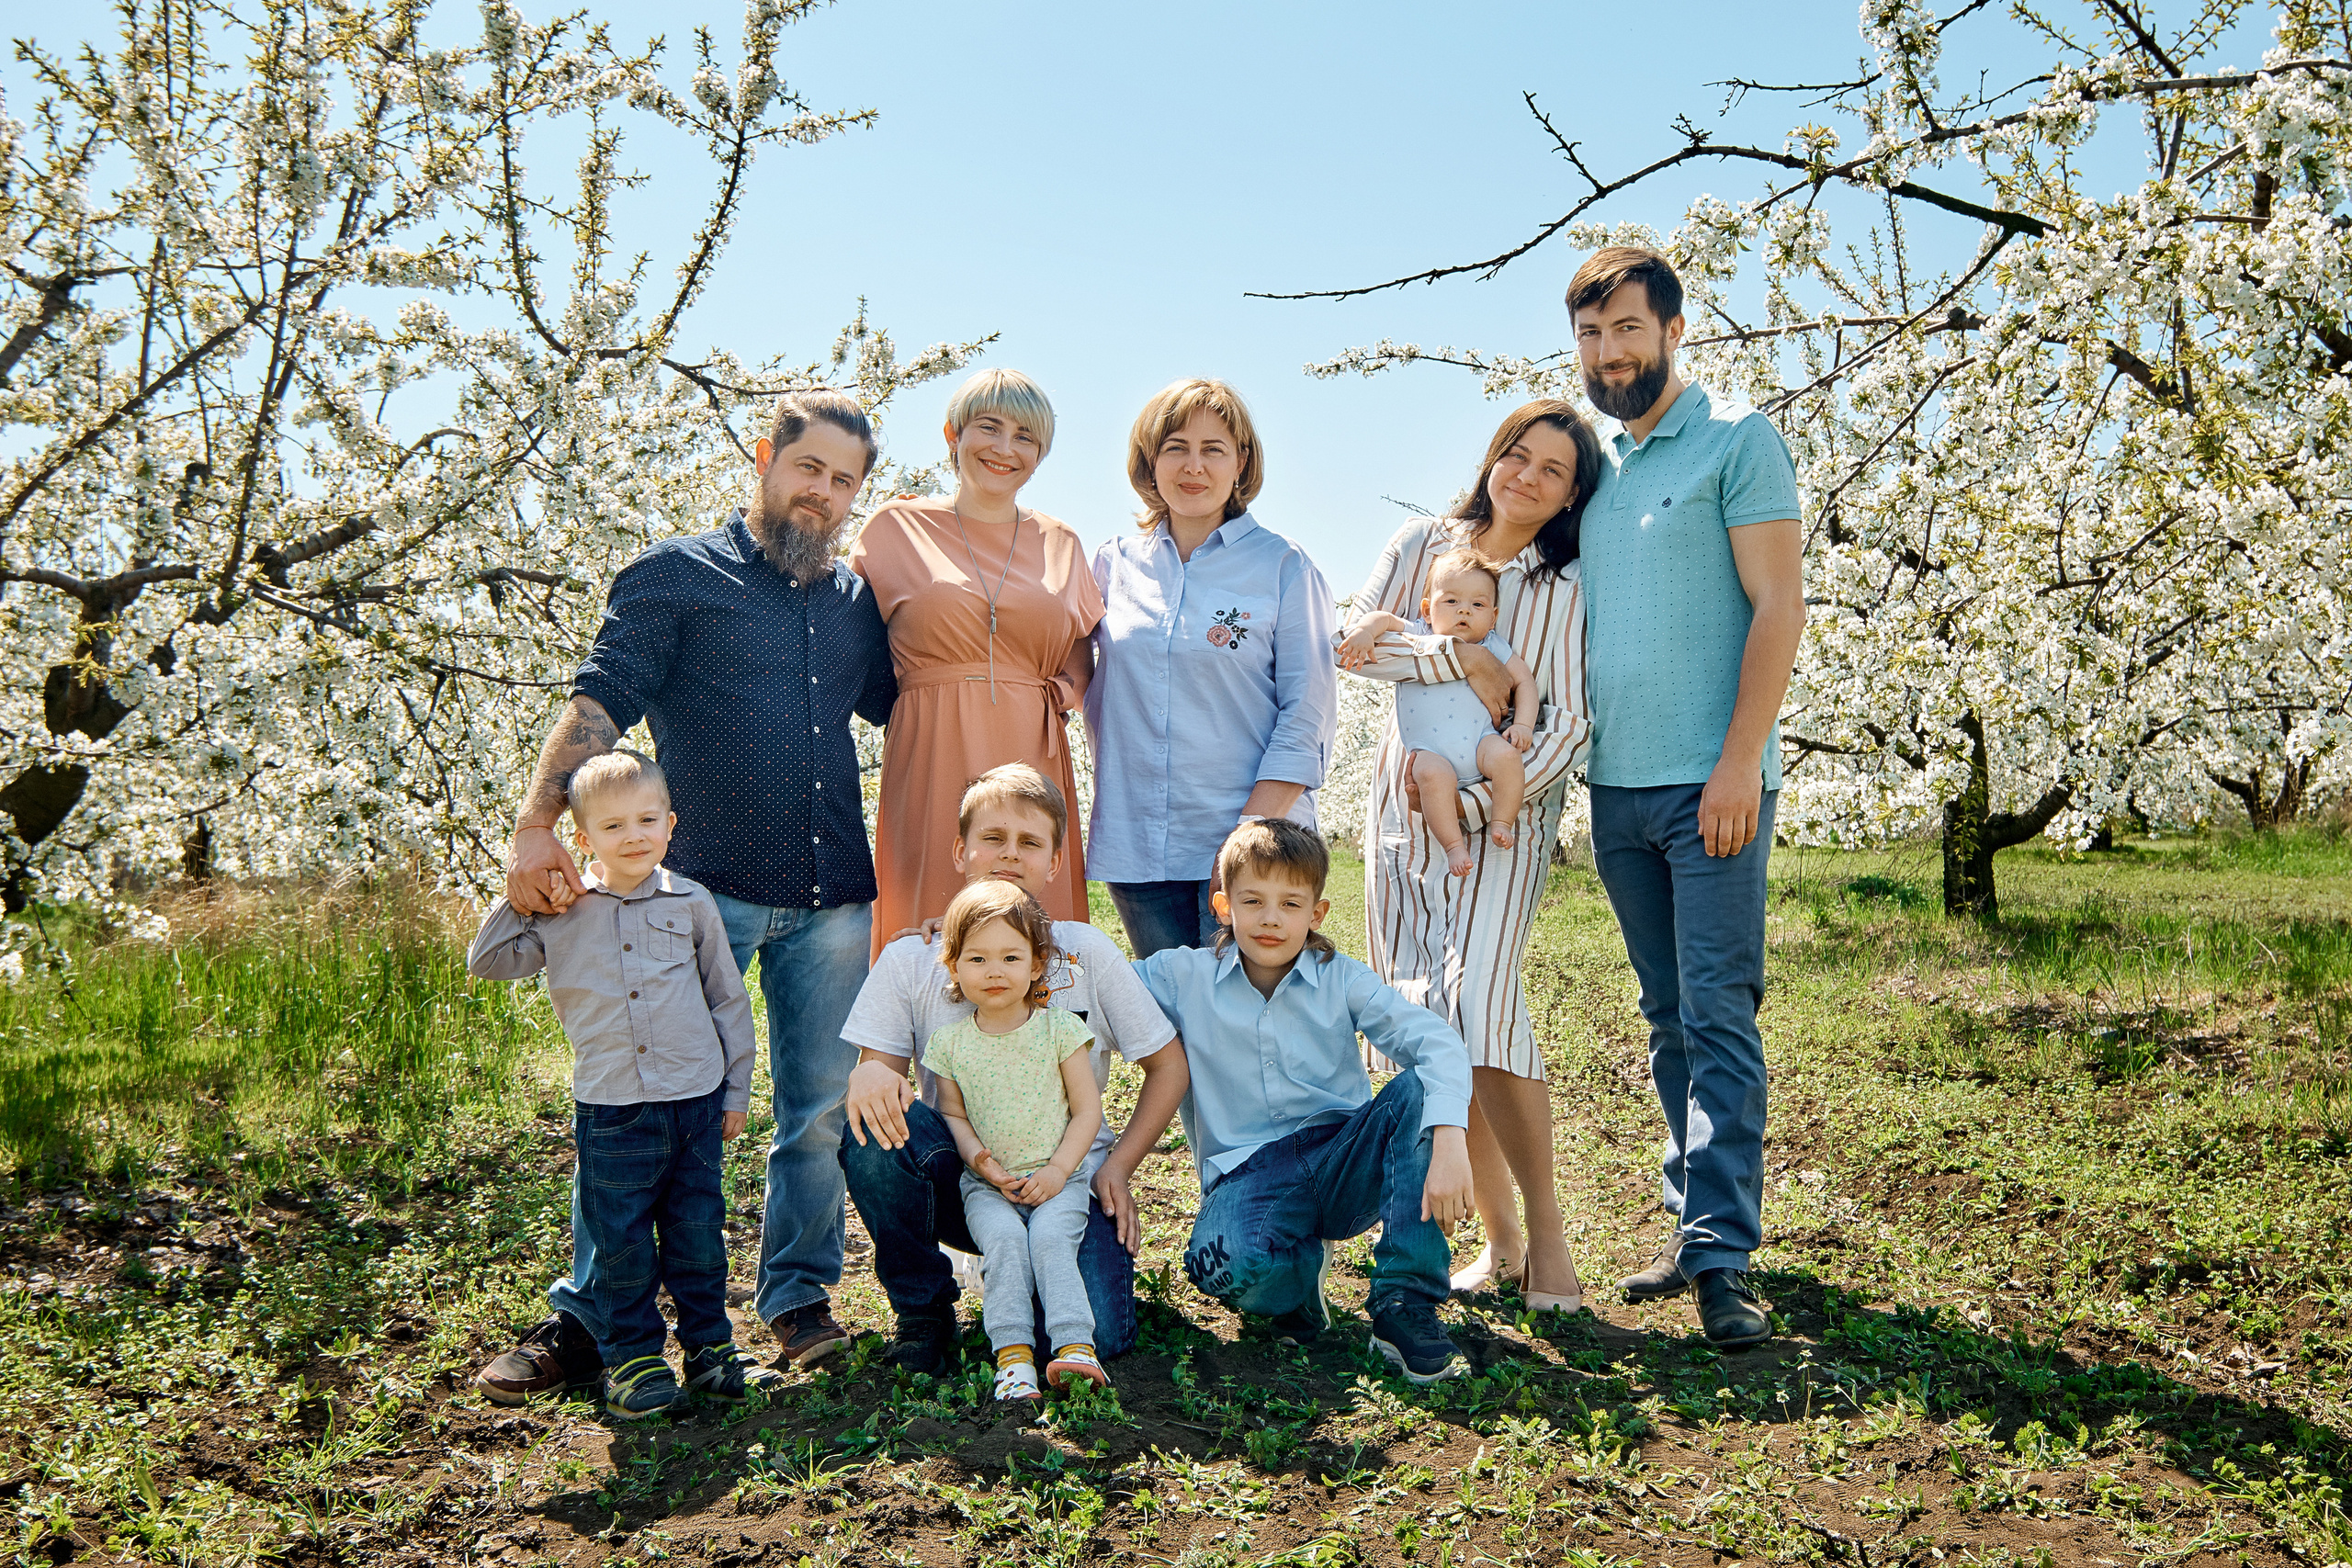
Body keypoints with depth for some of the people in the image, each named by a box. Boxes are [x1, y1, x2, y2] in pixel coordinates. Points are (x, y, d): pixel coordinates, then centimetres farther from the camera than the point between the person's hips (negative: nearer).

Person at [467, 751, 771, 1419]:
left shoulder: (691, 903, 2)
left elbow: (728, 1000, 8)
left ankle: (709, 1346, 27)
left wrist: (736, 1090, 8)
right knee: (622, 1243, 7)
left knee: (699, 1234, 11)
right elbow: (486, 962, 6)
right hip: (611, 1110, 0)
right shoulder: (561, 916, 1)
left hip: (696, 1101, 1)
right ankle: (633, 1358, 23)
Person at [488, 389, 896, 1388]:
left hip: (831, 900, 4)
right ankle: (590, 1312, 14)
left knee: (823, 1109, 8)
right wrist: (537, 825, -20)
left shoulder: (857, 603, 17)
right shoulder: (675, 576, 4)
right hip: (703, 891, -4)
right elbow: (598, 704, -6)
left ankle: (799, 1294, 24)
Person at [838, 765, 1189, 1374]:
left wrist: (1119, 1165, -5)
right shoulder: (910, 960, -1)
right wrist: (869, 1078, -30)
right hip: (957, 1181, 1)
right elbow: (879, 1066, -5)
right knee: (874, 1130, -30)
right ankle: (922, 1305, -6)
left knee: (1098, 1337, -24)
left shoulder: (1087, 952, -1)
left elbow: (1168, 1066, 4)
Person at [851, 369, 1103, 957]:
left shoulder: (1060, 543, 17)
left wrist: (1068, 687, 1)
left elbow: (1082, 647, 22)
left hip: (1033, 758, 2)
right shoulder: (898, 527, 10)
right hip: (932, 754, -2)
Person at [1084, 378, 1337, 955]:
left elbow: (1309, 715, -5)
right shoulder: (1115, 563, 9)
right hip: (1134, 842, 3)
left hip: (1253, 833, -3)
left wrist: (1251, 832, -14)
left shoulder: (1284, 567, -2)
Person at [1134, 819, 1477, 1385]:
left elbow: (1440, 1045, -14)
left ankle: (1404, 1306, -21)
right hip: (1248, 1171, -2)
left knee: (1419, 1089, -27)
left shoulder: (1341, 979, -1)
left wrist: (1448, 1140, -31)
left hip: (1344, 1162, 2)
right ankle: (1304, 1266, 4)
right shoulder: (1184, 977, 2)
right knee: (1226, 1267, -36)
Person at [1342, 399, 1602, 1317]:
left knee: (1481, 1001, -20)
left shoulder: (1565, 589, 0)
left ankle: (1545, 1229, -5)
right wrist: (1463, 658, -15)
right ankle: (1497, 1237, 11)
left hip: (1505, 809, -3)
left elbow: (1569, 723, -6)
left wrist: (1476, 803, -16)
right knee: (1421, 1017, 0)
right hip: (1406, 801, 3)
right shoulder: (1423, 544, 8)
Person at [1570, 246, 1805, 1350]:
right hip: (1615, 783, 6)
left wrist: (1739, 761, -16)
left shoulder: (1736, 440, -2)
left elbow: (1778, 607, -8)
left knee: (1718, 1015, -7)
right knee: (1669, 1020, 10)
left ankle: (1723, 1256, -4)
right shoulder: (1591, 463, 16)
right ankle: (1695, 1222, 19)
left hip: (1709, 782, -6)